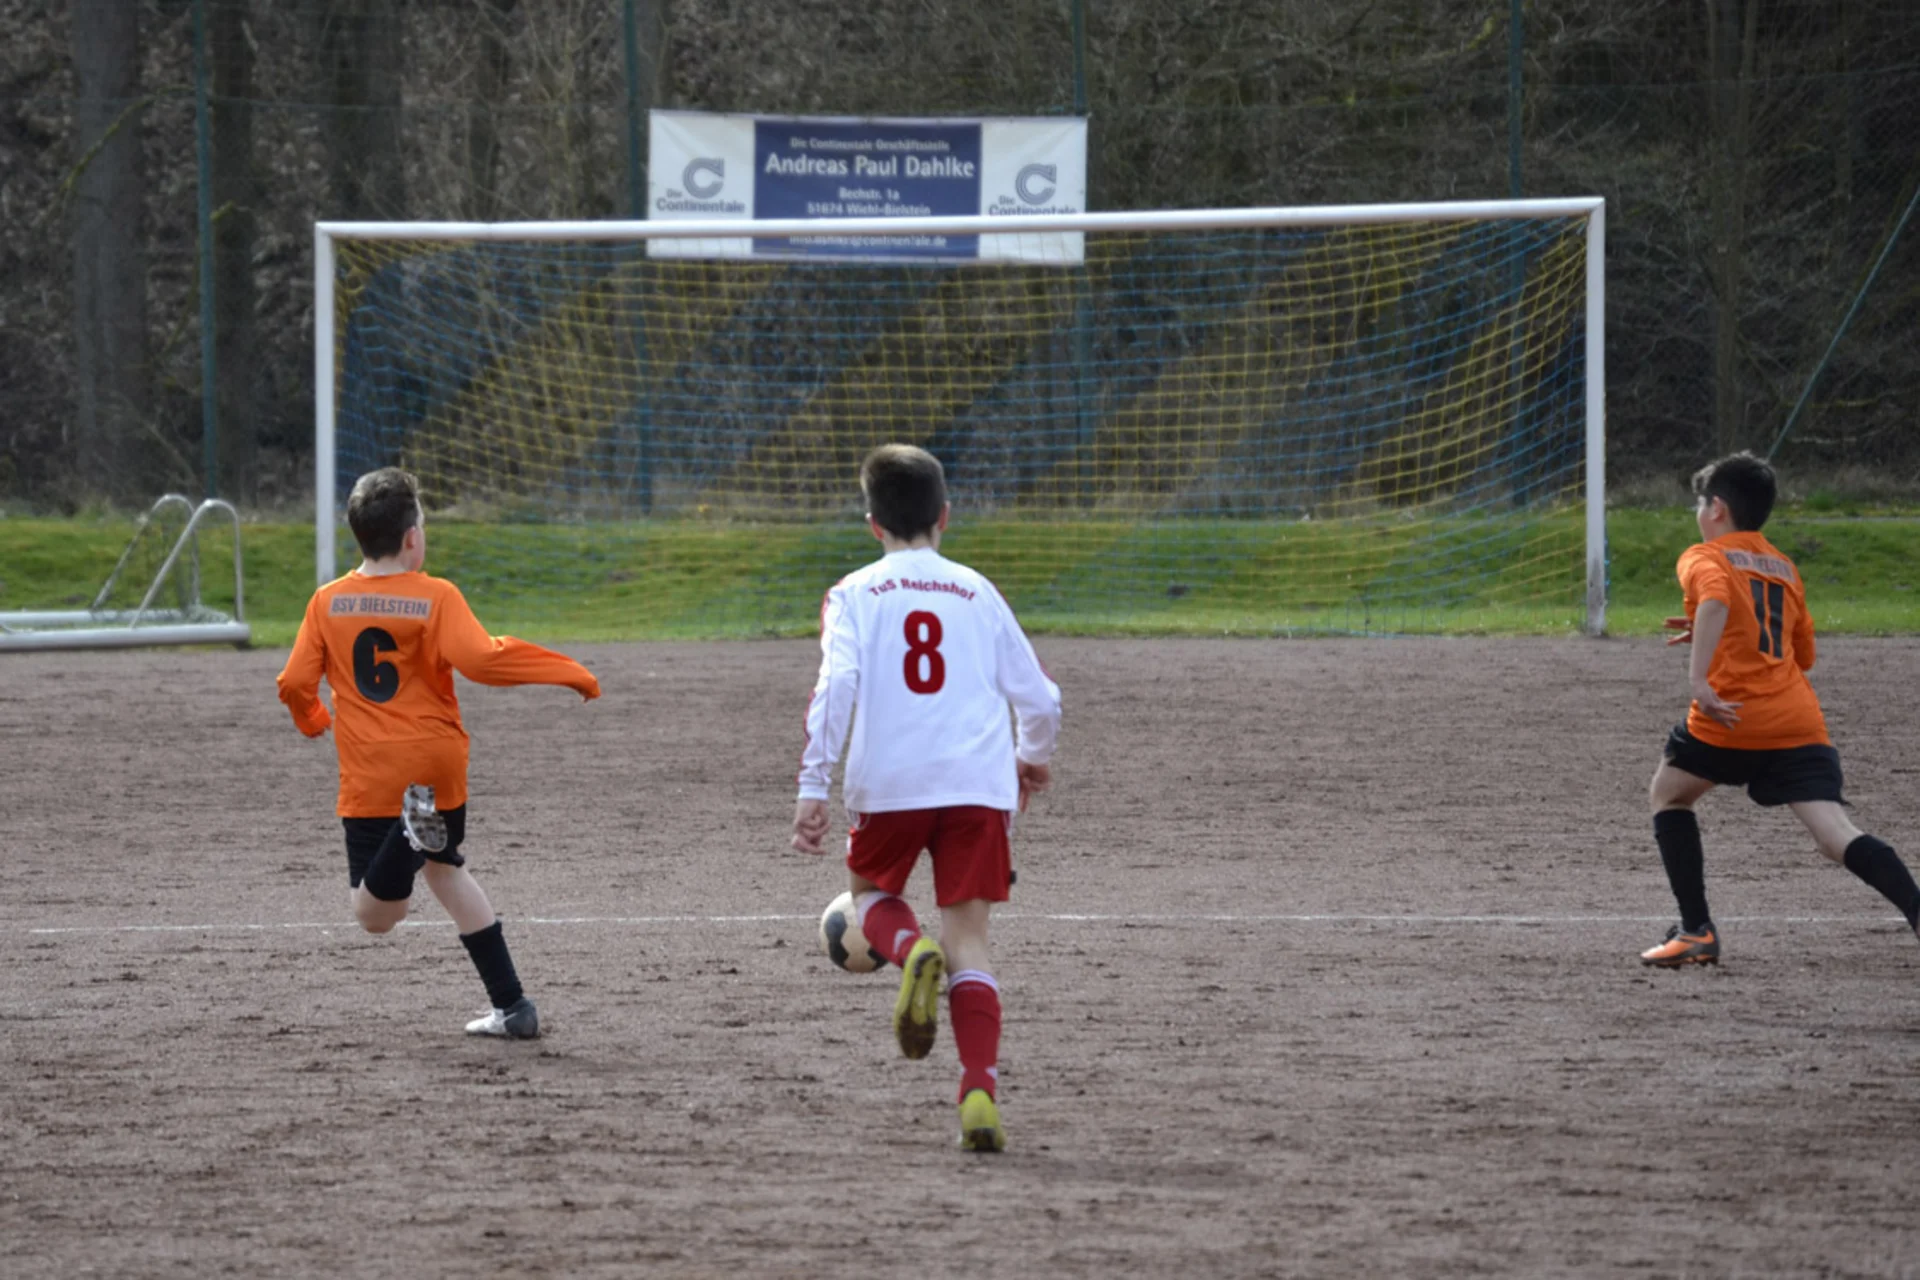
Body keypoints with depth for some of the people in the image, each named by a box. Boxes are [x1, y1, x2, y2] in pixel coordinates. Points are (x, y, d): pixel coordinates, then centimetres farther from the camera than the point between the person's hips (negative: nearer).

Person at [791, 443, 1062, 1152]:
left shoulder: (855, 594, 7)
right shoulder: (978, 593, 13)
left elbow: (836, 687, -9)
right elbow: (1040, 699, 14)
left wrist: (813, 786, -9)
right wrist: (1032, 758, 35)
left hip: (888, 781, -1)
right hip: (979, 782, 1)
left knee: (870, 890, 25)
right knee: (968, 930, 3)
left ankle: (912, 951, -11)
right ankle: (980, 1089, -13)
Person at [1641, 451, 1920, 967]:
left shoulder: (1704, 558, 5)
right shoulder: (1784, 568, 24)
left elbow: (1714, 599, -20)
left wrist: (1699, 678, -27)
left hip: (1732, 717, -4)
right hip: (1800, 724, 4)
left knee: (1668, 794, 22)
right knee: (1838, 837, -7)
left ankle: (1697, 932, 15)